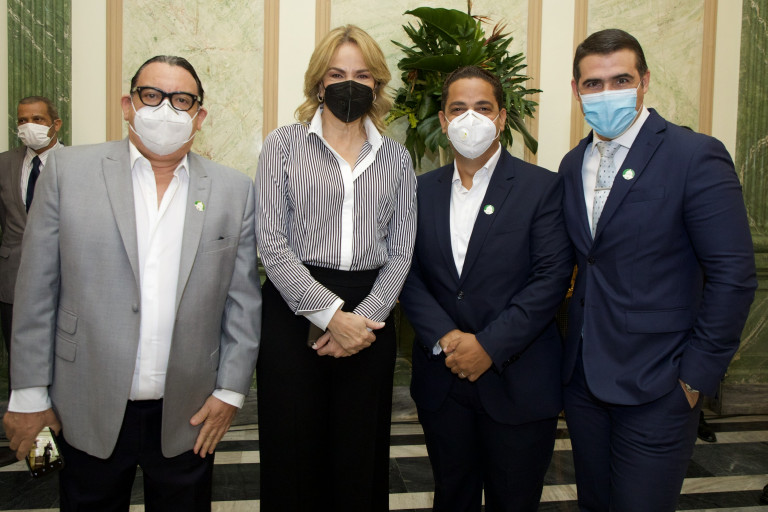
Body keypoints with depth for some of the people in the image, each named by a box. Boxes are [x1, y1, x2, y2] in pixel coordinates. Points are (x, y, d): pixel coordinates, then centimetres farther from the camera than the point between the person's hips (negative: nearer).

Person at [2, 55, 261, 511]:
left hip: (189, 417, 1)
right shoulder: (68, 171, -1)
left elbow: (243, 300, 1)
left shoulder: (235, 190, 0)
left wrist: (231, 391, 0)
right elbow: (37, 290, -1)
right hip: (89, 411, 0)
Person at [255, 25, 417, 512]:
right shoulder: (284, 144, 2)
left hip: (369, 319, 2)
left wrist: (365, 317, -8)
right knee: (293, 453, 7)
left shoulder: (396, 157, 10)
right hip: (294, 312, -2)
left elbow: (401, 251, 6)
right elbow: (272, 243, -6)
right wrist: (331, 314, -12)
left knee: (361, 453, 10)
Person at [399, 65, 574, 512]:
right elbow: (409, 274, 1)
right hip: (442, 380, 3)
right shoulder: (422, 190, 7)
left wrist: (489, 346, -17)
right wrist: (445, 338, -13)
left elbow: (552, 277, -12)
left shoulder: (542, 187, -4)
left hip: (518, 384, -3)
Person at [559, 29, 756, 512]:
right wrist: (578, 344, 6)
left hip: (654, 385, -6)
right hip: (583, 377, 6)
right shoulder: (573, 164, 7)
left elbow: (733, 274, -14)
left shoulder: (696, 156, -12)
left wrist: (697, 376, -12)